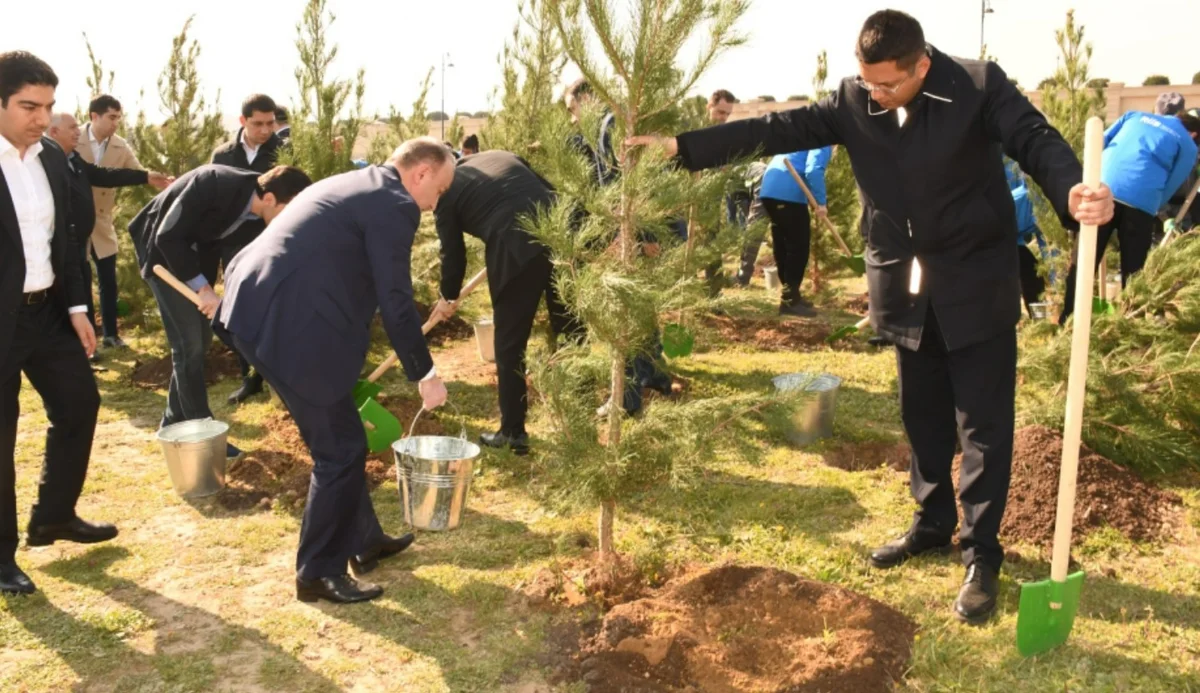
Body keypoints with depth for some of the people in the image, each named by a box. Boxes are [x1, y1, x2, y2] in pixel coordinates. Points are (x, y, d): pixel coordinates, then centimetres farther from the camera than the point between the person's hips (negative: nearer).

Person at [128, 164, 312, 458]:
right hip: (165, 252, -7)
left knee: (201, 339, 10)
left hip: (197, 255, 7)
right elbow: (168, 236, -30)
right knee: (189, 342, -9)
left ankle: (175, 421, 24)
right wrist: (202, 287, -30)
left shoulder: (259, 215, -13)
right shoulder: (213, 183, -33)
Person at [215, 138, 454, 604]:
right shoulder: (394, 204, -8)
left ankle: (363, 540, 34)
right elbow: (395, 301, -10)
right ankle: (318, 573, 13)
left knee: (338, 439, 20)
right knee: (340, 449, 1)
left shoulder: (352, 185, 23)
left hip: (261, 312, 10)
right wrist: (424, 373, 1)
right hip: (288, 328, -10)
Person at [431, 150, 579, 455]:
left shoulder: (446, 191, 12)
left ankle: (513, 432, 16)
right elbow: (549, 190, 24)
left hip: (516, 251, -5)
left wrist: (448, 297, 30)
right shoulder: (500, 155, 25)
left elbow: (453, 253, 14)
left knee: (510, 346, 10)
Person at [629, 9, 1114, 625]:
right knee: (922, 416, 16)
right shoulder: (853, 101, -3)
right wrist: (682, 145, -13)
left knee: (983, 423, 2)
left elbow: (1035, 141, -19)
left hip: (976, 285, -4)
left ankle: (982, 556, 14)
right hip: (906, 288, 4)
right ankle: (933, 524, 34)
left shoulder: (980, 86, -12)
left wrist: (1076, 194, -42)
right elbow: (777, 130, -6)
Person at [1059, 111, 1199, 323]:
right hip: (1140, 202, -2)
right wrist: (1153, 210, 27)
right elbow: (1168, 188, 13)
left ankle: (1066, 323, 10)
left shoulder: (1136, 115, 27)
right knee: (1132, 270, 9)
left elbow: (1099, 145, 19)